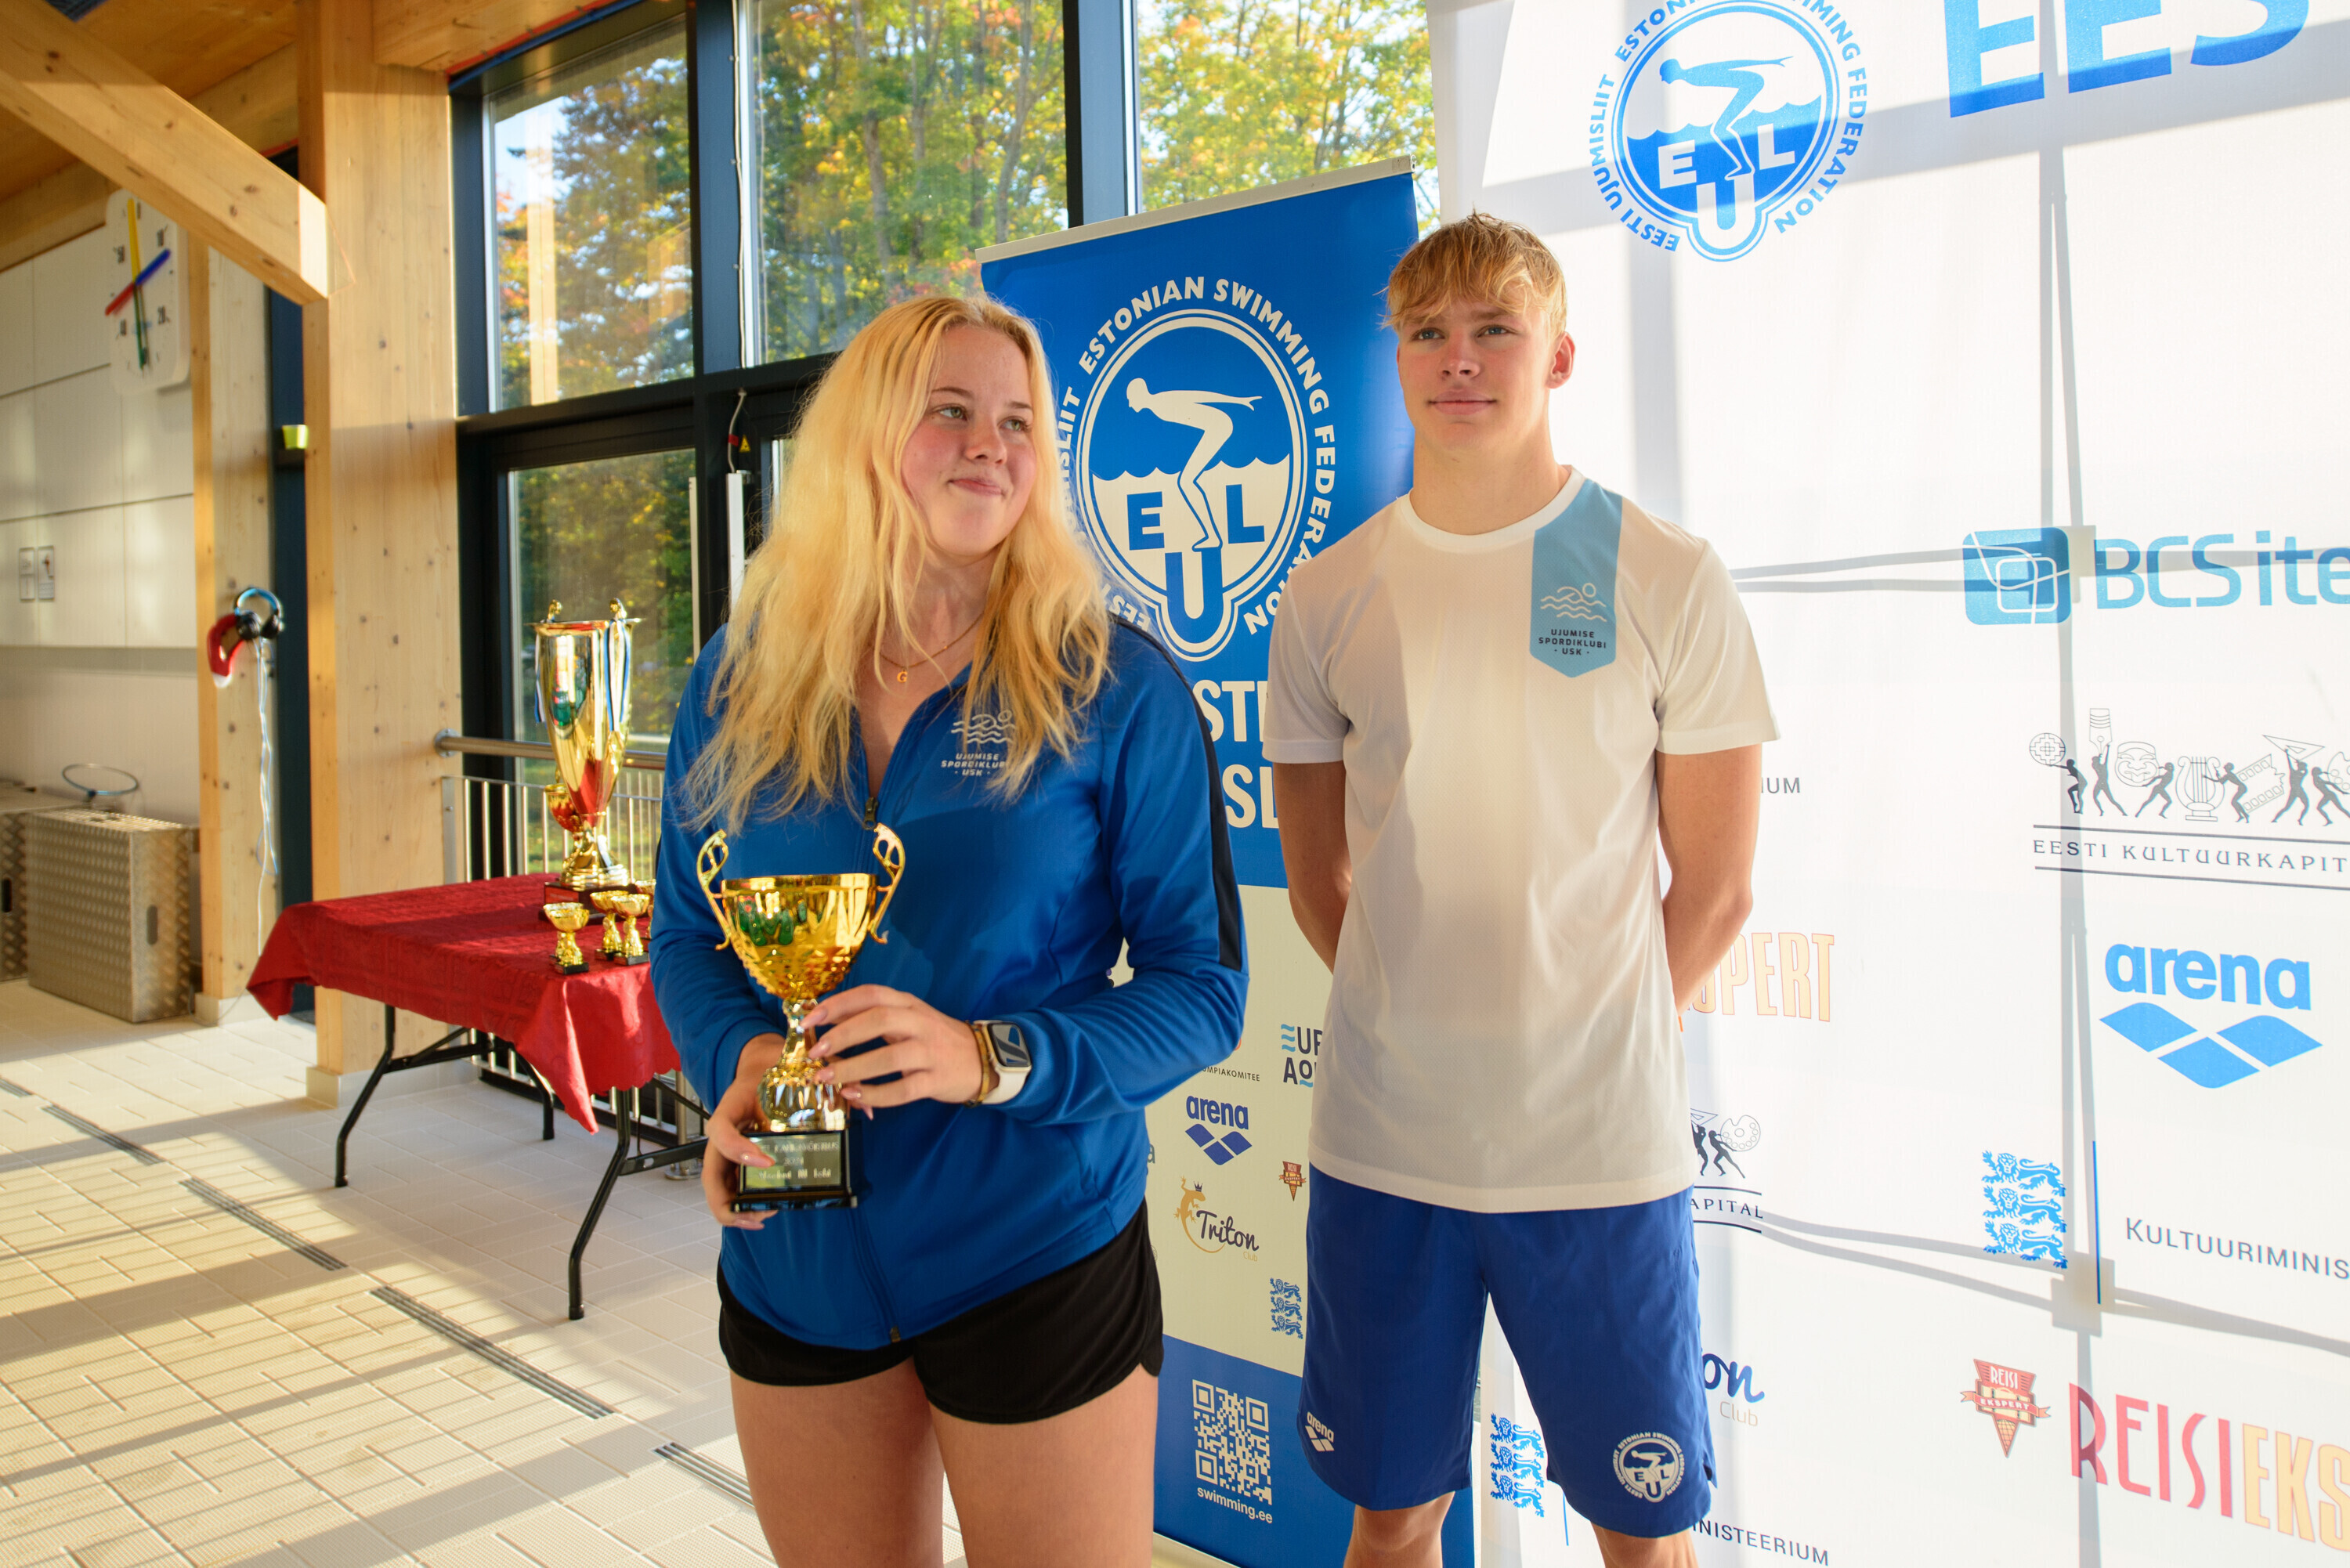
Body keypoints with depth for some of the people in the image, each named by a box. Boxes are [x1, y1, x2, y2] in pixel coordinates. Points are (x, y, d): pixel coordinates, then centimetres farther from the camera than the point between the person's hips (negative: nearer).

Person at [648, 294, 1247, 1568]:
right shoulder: (742, 679, 1)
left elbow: (1203, 986, -9)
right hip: (791, 1261, 4)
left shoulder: (1117, 691, -10)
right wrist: (739, 1059, -11)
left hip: (1035, 1257, -3)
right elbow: (685, 930, 10)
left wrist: (992, 1058, -24)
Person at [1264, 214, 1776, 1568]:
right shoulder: (1327, 600, 3)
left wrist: (1584, 1046, 3)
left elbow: (1714, 888, -1)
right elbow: (1321, 881, 9)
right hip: (1379, 1142, 2)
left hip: (1601, 1147, -2)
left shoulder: (1669, 579, -4)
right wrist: (1420, 1025, 4)